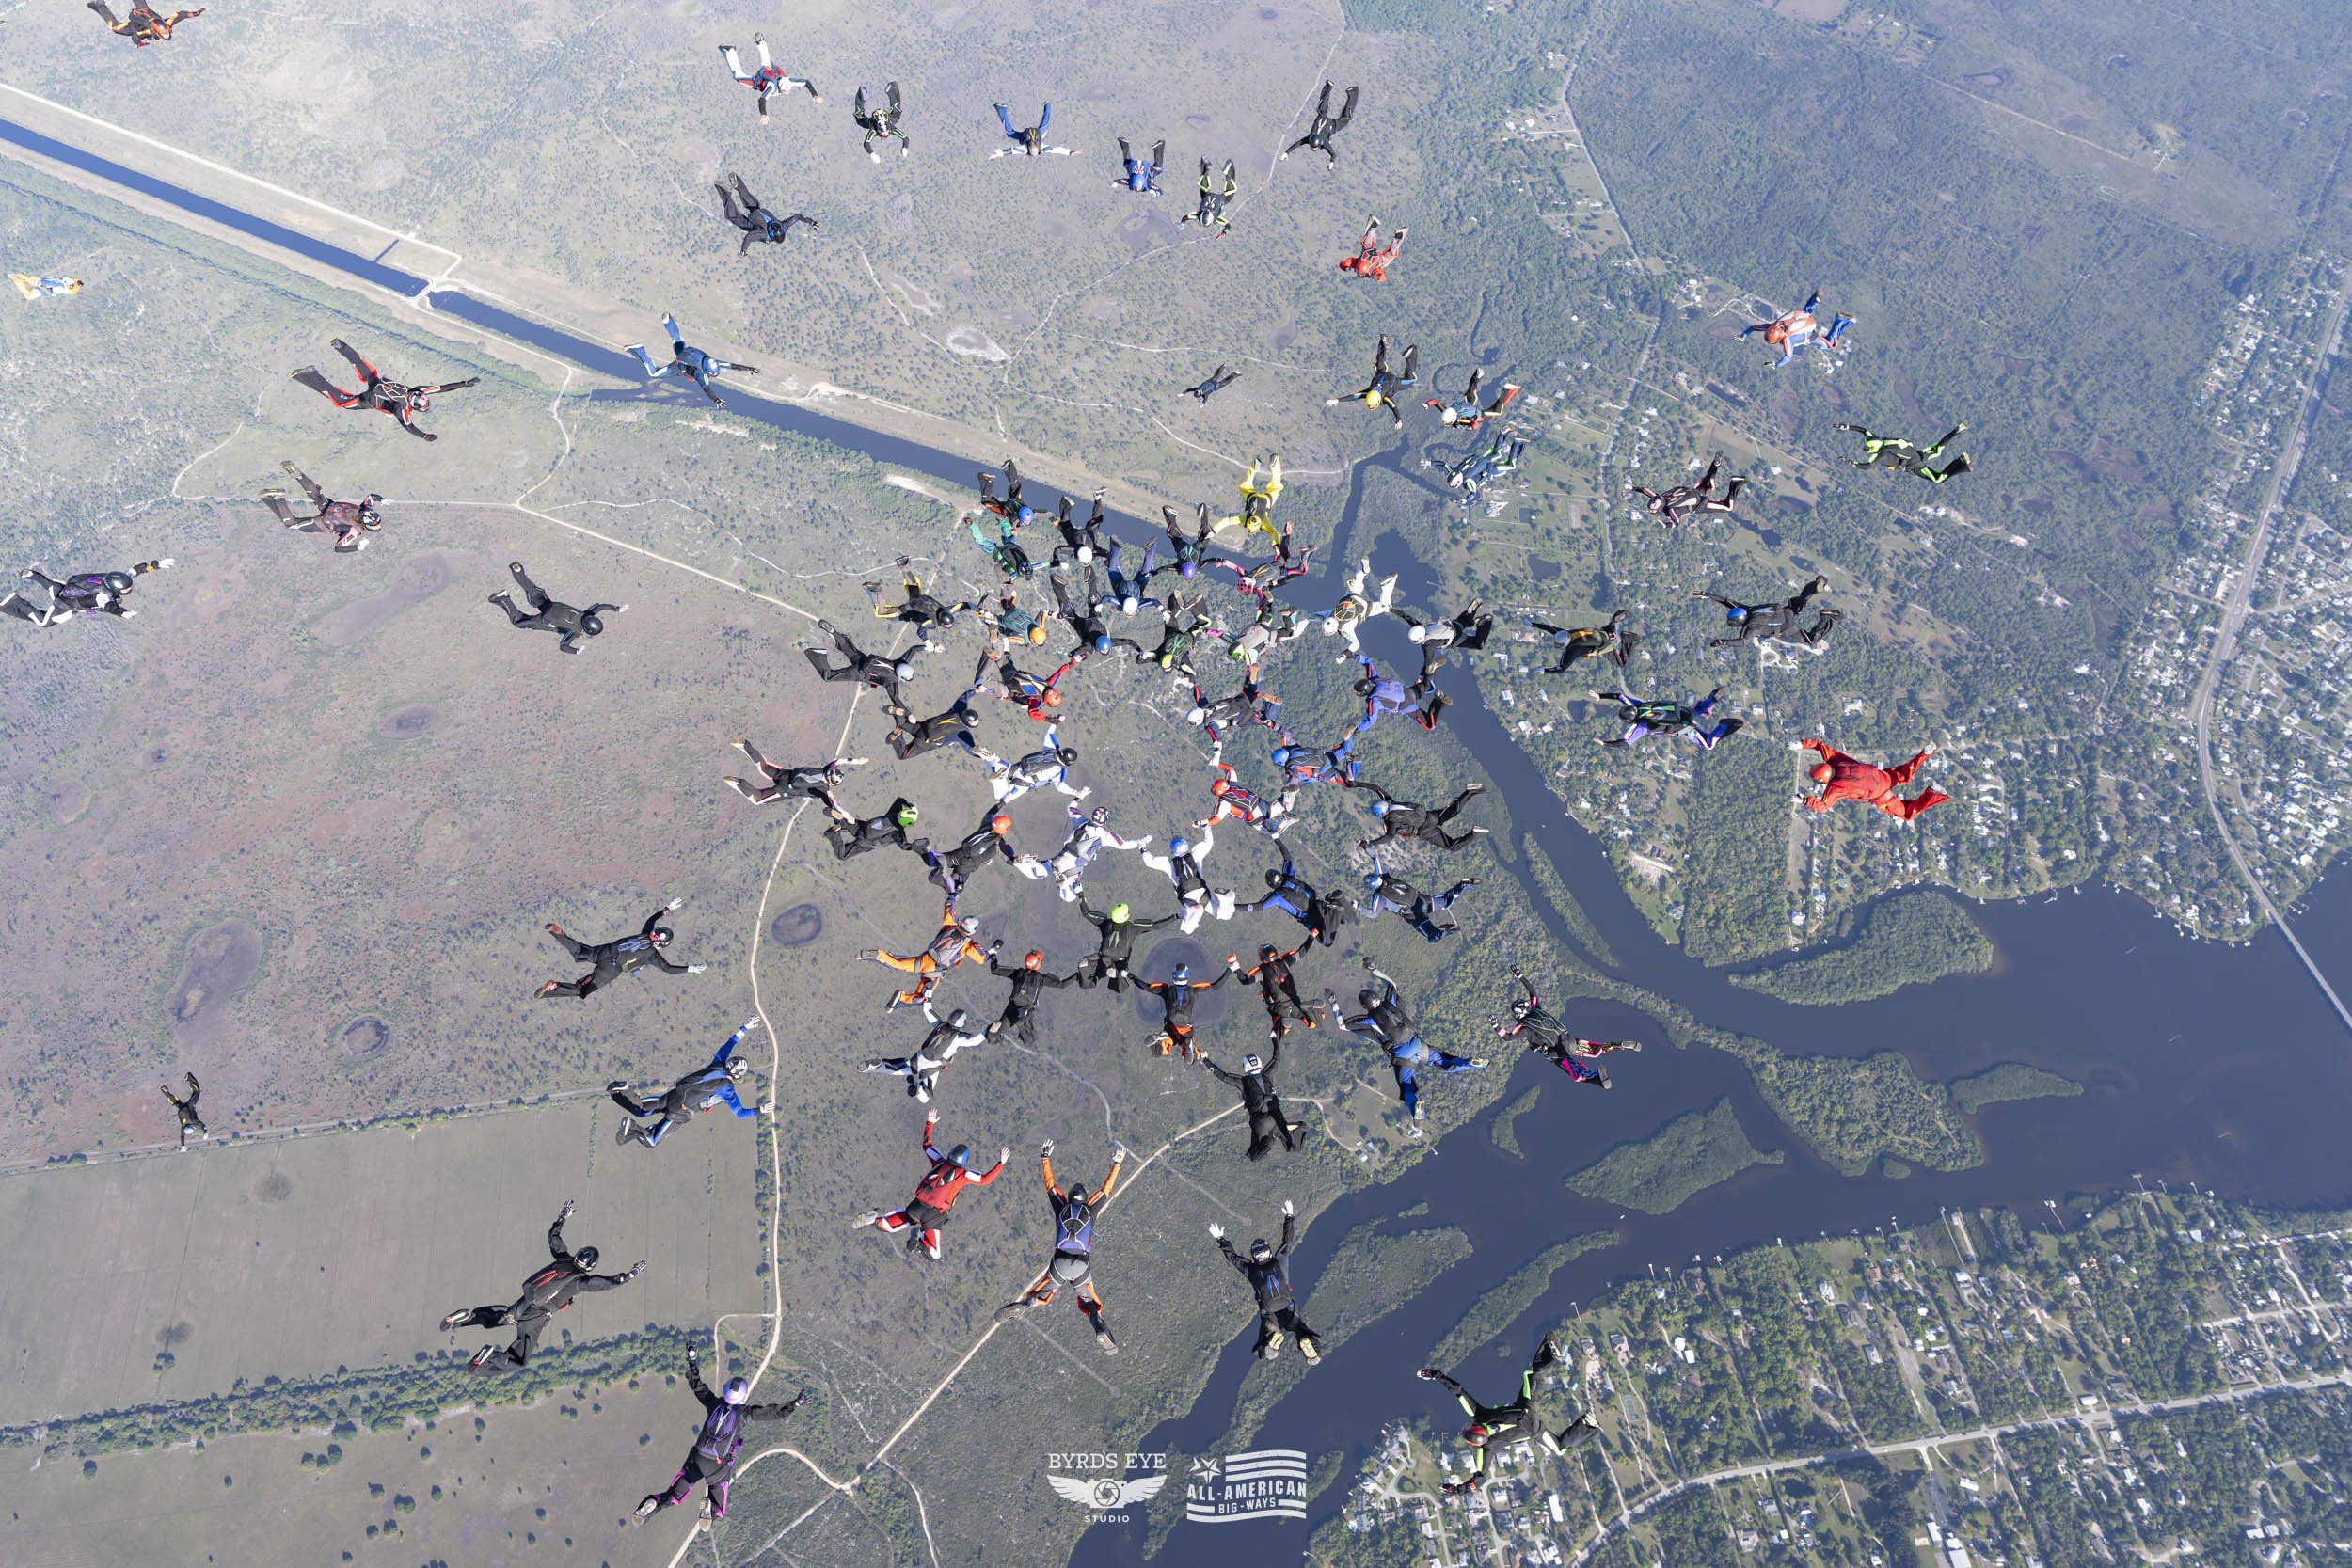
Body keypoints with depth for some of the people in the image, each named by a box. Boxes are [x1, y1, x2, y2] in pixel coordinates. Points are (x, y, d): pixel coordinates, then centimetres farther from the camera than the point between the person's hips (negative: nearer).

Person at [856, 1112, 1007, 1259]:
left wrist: (929, 1123, 32)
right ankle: (919, 1238, -24)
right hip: (932, 1216, -5)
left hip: (916, 1206, 5)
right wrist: (1001, 1163, -4)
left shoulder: (940, 1162, 10)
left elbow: (926, 1144, 24)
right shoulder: (963, 1173, -4)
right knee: (933, 1256, 3)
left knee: (890, 1227, 24)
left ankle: (875, 1218, -7)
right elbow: (985, 1179, -9)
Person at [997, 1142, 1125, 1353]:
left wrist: (1045, 1158, 30)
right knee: (1090, 1303, 12)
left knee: (1040, 1295, 18)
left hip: (1059, 1263, 1)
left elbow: (1050, 1185, 22)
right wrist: (1117, 1163, 26)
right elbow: (1106, 1188, 17)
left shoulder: (1061, 1208, 12)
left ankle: (1020, 1306, -12)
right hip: (1082, 1266, -1)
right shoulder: (1089, 1209, 10)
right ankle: (1101, 1329, -17)